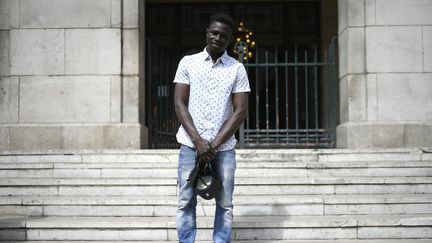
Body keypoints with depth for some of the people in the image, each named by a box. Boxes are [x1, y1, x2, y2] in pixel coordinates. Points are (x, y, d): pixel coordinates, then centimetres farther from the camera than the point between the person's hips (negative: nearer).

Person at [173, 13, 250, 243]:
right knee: (186, 202, 1)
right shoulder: (188, 62, 4)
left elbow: (240, 111, -2)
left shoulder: (237, 69, 3)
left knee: (225, 203, 3)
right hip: (191, 144, 0)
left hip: (224, 147, 0)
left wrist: (214, 145, -10)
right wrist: (199, 142, -11)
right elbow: (179, 103, -1)